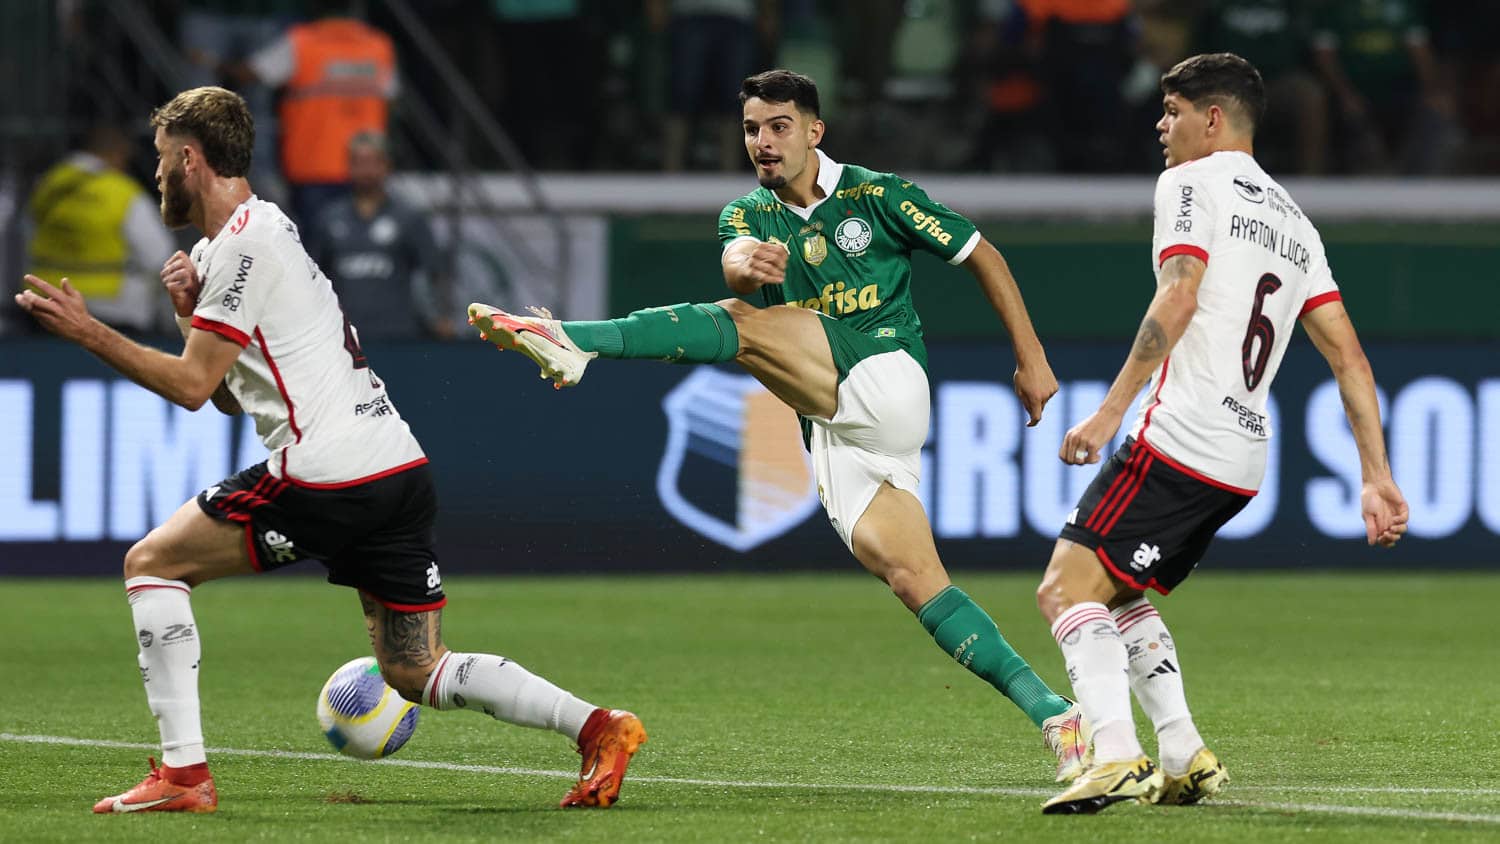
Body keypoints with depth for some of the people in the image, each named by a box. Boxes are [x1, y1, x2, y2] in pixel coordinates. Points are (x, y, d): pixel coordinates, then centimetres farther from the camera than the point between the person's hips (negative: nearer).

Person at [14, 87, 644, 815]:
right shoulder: (242, 239, 23)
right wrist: (192, 311, 13)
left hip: (326, 475, -9)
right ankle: (596, 726, -4)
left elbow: (191, 385, -11)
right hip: (400, 466, 9)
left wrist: (87, 333, -6)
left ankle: (182, 772, -3)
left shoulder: (244, 244, -7)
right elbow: (228, 391, 26)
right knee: (417, 673, 11)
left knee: (151, 563, 4)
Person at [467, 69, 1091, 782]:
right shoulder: (748, 215, 14)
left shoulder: (876, 196, 4)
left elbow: (982, 256, 10)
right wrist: (747, 263, -36)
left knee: (742, 323, -23)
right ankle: (1054, 716, -13)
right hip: (836, 427, 5)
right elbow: (736, 264, -11)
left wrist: (1031, 359, 5)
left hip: (883, 378, -5)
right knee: (911, 577, -9)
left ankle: (570, 341, -34)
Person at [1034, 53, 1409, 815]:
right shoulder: (1294, 222, 24)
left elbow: (1178, 297, -16)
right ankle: (1184, 758, 11)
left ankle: (1113, 755, -30)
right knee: (1116, 595, 22)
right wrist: (1377, 481, 16)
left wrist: (1111, 410, -19)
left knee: (1067, 589, -13)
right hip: (1245, 458, 9)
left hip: (1179, 438, -9)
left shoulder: (1191, 182, 0)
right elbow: (1349, 359, 18)